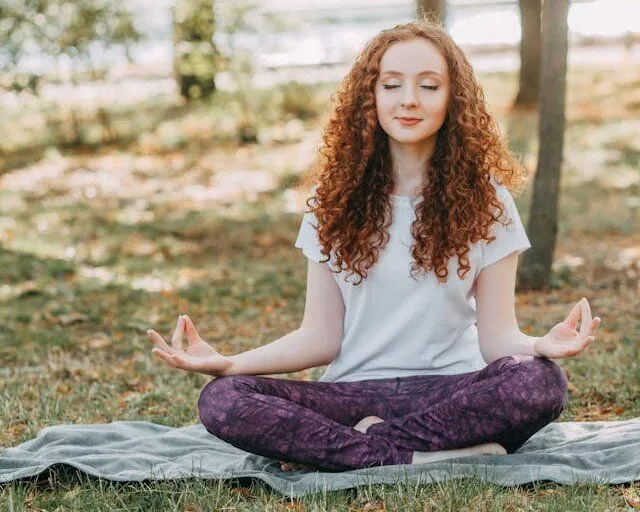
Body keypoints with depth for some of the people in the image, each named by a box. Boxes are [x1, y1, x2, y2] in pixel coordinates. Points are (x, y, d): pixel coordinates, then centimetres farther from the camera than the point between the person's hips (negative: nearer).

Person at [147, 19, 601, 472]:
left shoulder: (484, 198, 3)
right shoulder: (337, 198, 7)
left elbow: (496, 336, -2)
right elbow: (321, 337, 4)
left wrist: (541, 345, -26)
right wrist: (226, 362, -13)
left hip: (450, 390, -1)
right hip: (354, 392, 1)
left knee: (540, 381, -34)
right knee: (220, 400, -26)